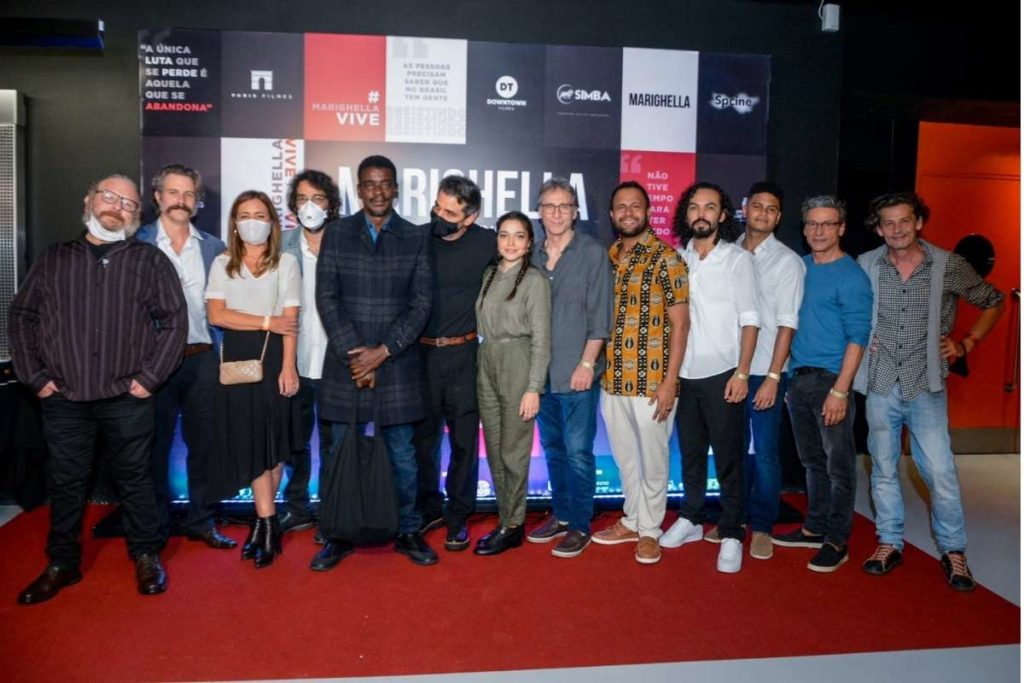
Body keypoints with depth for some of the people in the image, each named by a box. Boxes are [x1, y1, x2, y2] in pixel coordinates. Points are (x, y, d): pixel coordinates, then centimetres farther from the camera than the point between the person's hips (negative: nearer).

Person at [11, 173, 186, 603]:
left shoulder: (150, 261, 2)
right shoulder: (54, 260, 10)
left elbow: (174, 320, -3)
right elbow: (22, 316, 11)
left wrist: (149, 377, -7)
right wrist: (35, 376, 2)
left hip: (127, 398, -2)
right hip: (63, 399, 3)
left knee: (134, 478, 8)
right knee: (65, 482, 12)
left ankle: (146, 557, 23)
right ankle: (62, 563, 28)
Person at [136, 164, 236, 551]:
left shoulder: (213, 248, 8)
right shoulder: (138, 243, 0)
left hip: (202, 358, 2)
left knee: (204, 441, 9)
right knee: (156, 444, 10)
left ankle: (201, 521, 23)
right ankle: (156, 526, 24)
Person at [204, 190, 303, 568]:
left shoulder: (286, 262, 4)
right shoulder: (222, 264, 10)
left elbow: (290, 320, -3)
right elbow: (216, 314, -1)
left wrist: (288, 367, -12)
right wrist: (266, 322, -10)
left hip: (273, 356, -2)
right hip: (236, 357, 2)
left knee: (272, 442, -1)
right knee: (248, 441, -1)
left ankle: (263, 522, 11)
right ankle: (268, 524, 5)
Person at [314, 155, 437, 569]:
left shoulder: (415, 239, 3)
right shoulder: (336, 234, 5)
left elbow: (421, 304, -1)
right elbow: (326, 299, -1)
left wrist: (382, 352, -11)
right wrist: (354, 354, -9)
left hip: (397, 364, 0)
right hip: (345, 363, 1)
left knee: (402, 454, 8)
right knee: (341, 453, 8)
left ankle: (408, 532, 23)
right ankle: (338, 536, 22)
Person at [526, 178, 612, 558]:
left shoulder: (593, 253, -2)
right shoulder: (532, 255, 10)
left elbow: (600, 314, -6)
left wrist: (587, 363, -12)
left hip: (577, 373, -5)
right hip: (539, 371, 5)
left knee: (577, 452, -1)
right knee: (552, 448, 14)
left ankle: (579, 525, 13)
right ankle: (560, 514, 28)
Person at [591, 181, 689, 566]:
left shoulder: (666, 257, -7)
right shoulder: (606, 258, 9)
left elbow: (680, 323, -9)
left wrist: (669, 382, -14)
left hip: (651, 379, -5)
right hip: (612, 378, 5)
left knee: (652, 459, 8)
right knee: (624, 457, 17)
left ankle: (649, 529, 25)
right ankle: (632, 520, 34)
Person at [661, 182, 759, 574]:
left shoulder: (738, 260, -2)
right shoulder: (678, 258, 8)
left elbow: (749, 321, -5)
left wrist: (742, 373, -12)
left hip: (721, 374, -4)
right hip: (683, 373, 4)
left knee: (728, 457, 2)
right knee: (690, 452, 14)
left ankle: (731, 534, 13)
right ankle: (690, 520, 29)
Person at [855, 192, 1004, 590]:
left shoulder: (949, 267, -3)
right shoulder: (865, 266, -1)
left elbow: (993, 303, 12)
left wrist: (966, 344, 3)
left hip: (926, 386, -1)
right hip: (880, 385, 1)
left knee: (940, 472, -1)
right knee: (883, 469, 10)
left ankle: (953, 551, 18)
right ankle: (890, 543, 24)